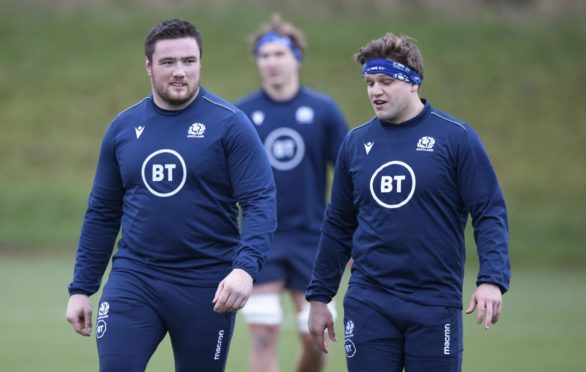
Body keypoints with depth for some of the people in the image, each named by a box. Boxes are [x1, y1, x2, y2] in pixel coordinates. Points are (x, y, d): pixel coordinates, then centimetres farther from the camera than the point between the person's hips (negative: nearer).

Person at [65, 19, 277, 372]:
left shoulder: (229, 123, -5)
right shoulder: (124, 127, 6)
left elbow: (261, 203, -11)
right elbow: (102, 214, 13)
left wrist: (245, 268, -27)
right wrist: (81, 289, 10)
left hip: (206, 285, -2)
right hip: (133, 277, 2)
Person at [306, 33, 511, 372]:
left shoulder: (456, 137, -4)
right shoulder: (356, 143, 8)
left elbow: (490, 213, -6)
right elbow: (338, 226, 16)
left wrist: (492, 280, -20)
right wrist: (319, 297, 15)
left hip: (435, 305, -3)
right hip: (368, 304, 3)